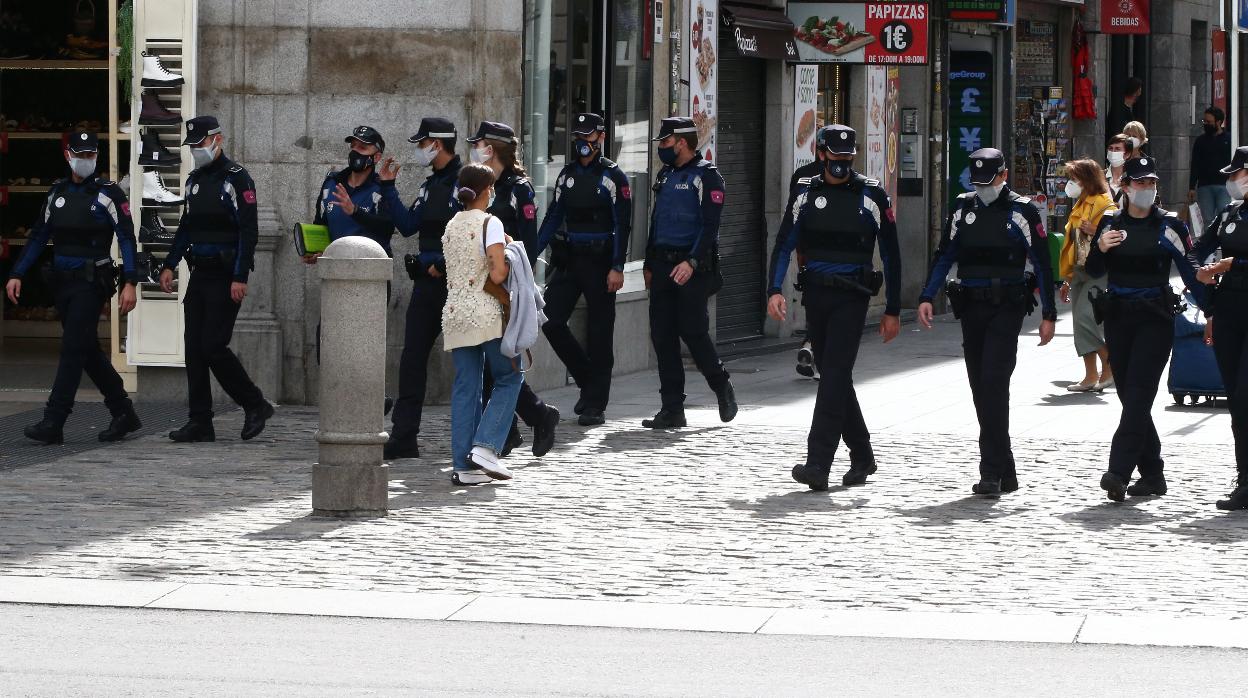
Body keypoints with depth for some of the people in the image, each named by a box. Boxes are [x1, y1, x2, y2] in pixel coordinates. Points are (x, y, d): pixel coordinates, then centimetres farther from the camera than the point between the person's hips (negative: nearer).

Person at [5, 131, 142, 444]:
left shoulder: (108, 193, -6)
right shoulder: (57, 192, 12)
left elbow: (126, 238, -10)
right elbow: (39, 236, 15)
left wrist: (130, 283, -18)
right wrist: (16, 274, 7)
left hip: (91, 283, -7)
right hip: (62, 281, 7)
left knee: (73, 350, -11)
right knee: (88, 351, 11)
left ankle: (53, 423, -13)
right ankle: (124, 414, 21)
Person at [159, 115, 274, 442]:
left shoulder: (236, 179, -10)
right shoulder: (194, 180, 15)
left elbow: (248, 231, -15)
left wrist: (240, 277, -19)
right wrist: (169, 265, 14)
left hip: (226, 277, -8)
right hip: (200, 274, 8)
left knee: (213, 346, -12)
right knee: (194, 347, 4)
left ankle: (256, 405, 3)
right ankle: (200, 422, 6)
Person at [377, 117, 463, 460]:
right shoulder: (430, 185, 17)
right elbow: (408, 225, 13)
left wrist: (445, 264, -18)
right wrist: (388, 187, 11)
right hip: (427, 281, 8)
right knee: (412, 357, 3)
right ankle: (403, 438, 4)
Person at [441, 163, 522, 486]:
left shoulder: (451, 226, 12)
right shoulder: (489, 223, -9)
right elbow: (497, 275, -17)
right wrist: (508, 253, 2)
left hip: (454, 312, 6)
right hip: (486, 314, -6)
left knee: (465, 388, 7)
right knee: (508, 378, 8)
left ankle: (463, 465, 4)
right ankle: (485, 446, -7)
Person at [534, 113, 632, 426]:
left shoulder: (613, 176, -5)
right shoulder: (567, 174, 12)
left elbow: (622, 225, -9)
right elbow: (553, 218, 15)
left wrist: (617, 268, -16)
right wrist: (530, 254, 8)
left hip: (600, 262, -6)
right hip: (569, 259, 6)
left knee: (599, 333, -1)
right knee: (550, 320, -5)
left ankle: (595, 404, 4)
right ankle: (588, 380, 13)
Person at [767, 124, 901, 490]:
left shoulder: (872, 196, 0)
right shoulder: (807, 195, 9)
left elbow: (890, 254, 4)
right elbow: (784, 244, 4)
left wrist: (892, 310, 2)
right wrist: (775, 290, -12)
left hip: (852, 298, -4)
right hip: (815, 295, 4)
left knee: (835, 375, -14)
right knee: (833, 377, 10)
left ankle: (818, 463, -20)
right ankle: (862, 457, 24)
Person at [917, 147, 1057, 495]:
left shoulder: (1022, 212, -2)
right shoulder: (962, 209, 11)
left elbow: (1042, 264, 0)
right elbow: (944, 255, 14)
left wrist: (1048, 315, -2)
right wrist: (927, 297, 2)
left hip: (1006, 309, -5)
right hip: (971, 309, 5)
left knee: (993, 383, -16)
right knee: (981, 389, 6)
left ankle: (992, 472, -17)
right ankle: (1004, 472, 14)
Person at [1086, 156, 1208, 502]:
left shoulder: (1169, 226, 1)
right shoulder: (1110, 223, 9)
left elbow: (1190, 272, 0)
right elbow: (1094, 270, 7)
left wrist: (1211, 311, -8)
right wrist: (1099, 248, -14)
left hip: (1155, 319, -4)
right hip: (1118, 318, 4)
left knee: (1138, 394, -14)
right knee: (1130, 397, 6)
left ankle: (1119, 473, -23)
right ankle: (1152, 475, 14)